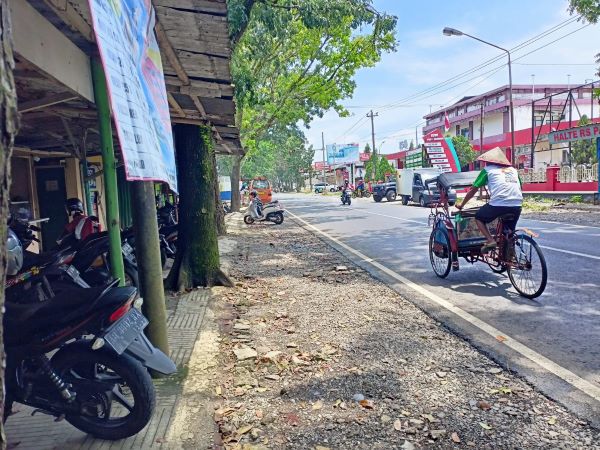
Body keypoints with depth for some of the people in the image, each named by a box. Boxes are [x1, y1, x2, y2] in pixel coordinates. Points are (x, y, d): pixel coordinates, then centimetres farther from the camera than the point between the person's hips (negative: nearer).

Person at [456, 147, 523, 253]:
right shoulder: (513, 170, 25)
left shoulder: (488, 170, 13)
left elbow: (473, 190, 14)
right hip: (517, 205, 5)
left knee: (479, 217, 20)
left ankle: (490, 240, 1)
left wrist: (461, 205, 25)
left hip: (498, 204, -4)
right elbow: (519, 188, 26)